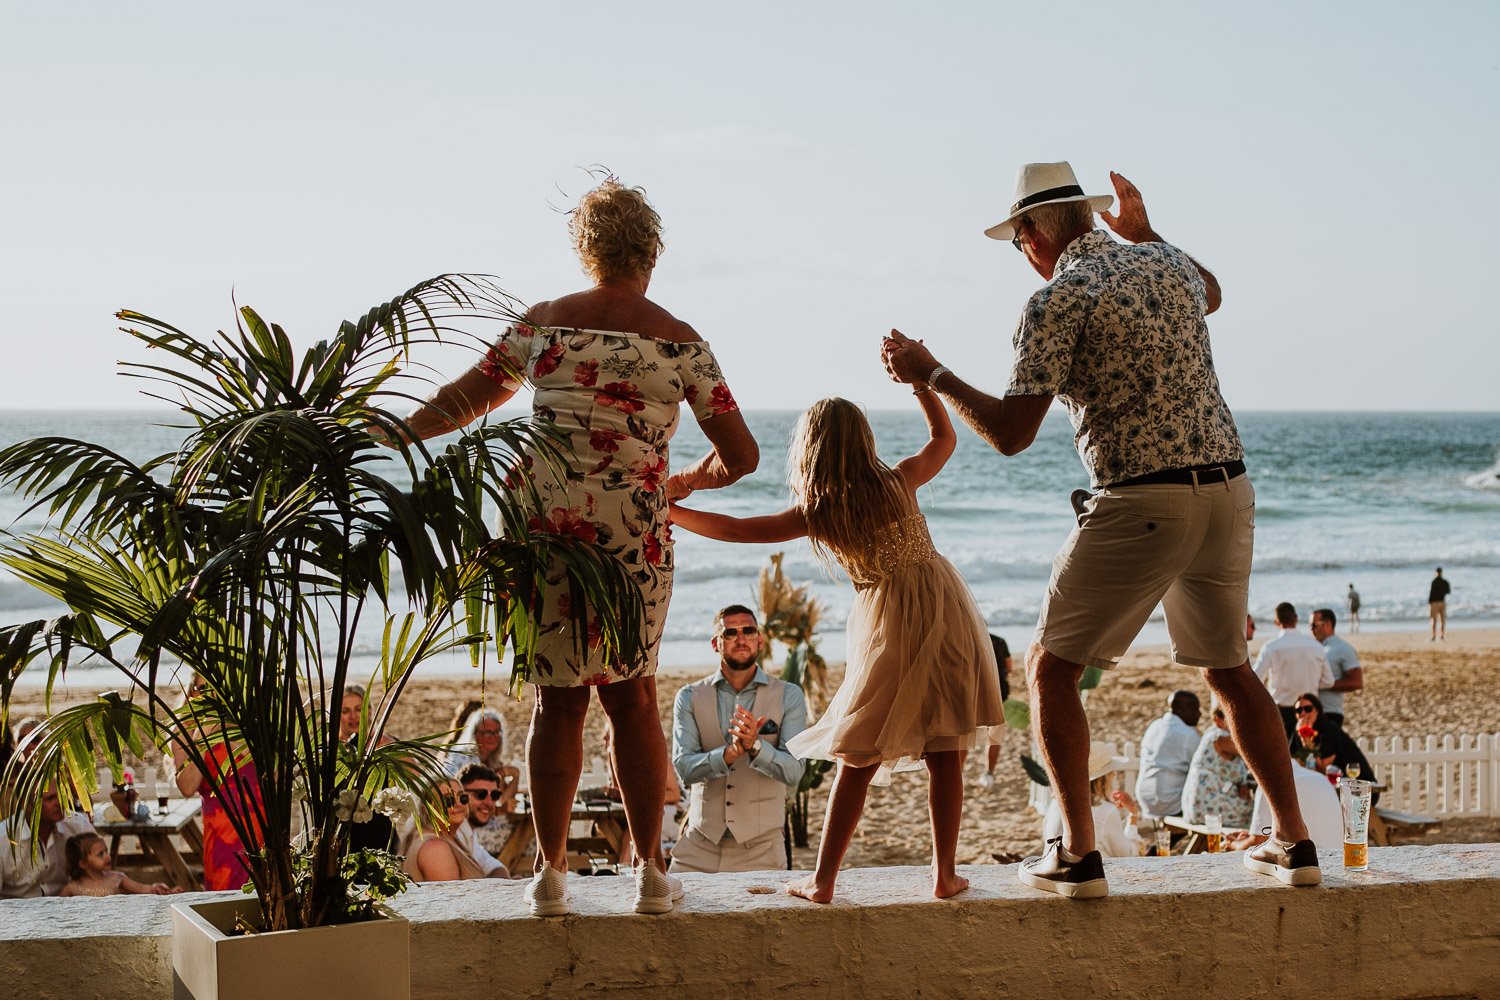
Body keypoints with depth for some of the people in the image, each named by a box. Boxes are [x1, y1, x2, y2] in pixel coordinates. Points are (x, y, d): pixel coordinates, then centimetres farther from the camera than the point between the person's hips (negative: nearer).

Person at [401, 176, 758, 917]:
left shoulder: (544, 323, 5)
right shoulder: (680, 342, 2)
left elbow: (464, 398, 15)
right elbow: (741, 456, 2)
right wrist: (686, 482, 23)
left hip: (546, 525, 1)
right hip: (635, 536, -1)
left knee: (559, 699, 9)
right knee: (632, 696, 12)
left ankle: (550, 873, 11)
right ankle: (650, 872, 15)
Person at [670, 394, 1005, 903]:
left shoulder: (816, 513, -4)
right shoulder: (900, 481, -2)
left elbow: (734, 530, 3)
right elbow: (944, 436, 17)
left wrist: (669, 511, 12)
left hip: (887, 623, -1)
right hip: (945, 610, 1)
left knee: (857, 759, 5)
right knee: (945, 756, 6)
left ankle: (823, 879, 4)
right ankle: (945, 874, 7)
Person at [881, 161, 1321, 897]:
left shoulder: (1058, 301, -7)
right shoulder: (1165, 264, 14)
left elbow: (1011, 433, -10)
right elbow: (1210, 294, 40)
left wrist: (930, 375, 2)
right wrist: (1143, 232, 45)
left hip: (1142, 504, -7)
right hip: (1228, 488, 7)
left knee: (1050, 667, 6)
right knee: (1227, 665, 23)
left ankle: (1078, 856, -1)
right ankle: (1294, 843, 22)